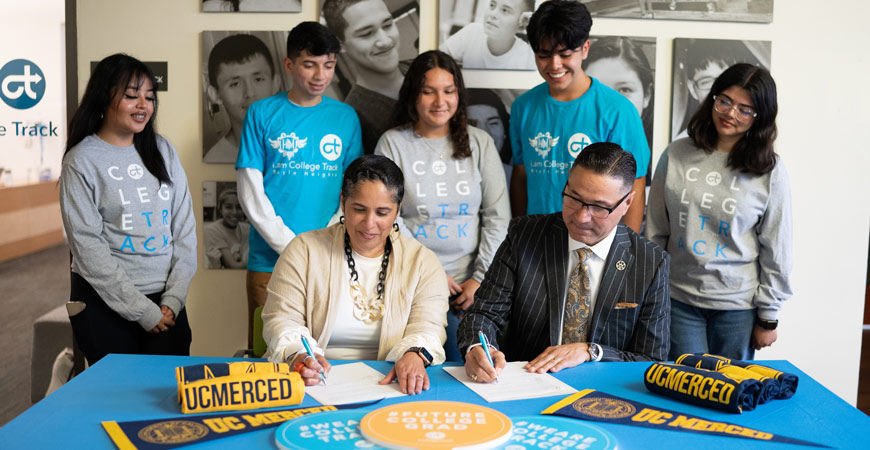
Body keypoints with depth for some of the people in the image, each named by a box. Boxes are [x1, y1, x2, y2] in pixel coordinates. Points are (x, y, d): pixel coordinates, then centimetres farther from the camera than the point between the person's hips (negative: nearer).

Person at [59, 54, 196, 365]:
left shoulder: (163, 150, 8)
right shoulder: (82, 160, -4)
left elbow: (185, 228, 6)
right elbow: (88, 248, -9)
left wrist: (173, 298, -4)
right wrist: (142, 311, -12)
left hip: (166, 298, 3)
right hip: (105, 301, -3)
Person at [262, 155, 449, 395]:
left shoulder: (424, 262, 11)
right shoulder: (305, 250, 9)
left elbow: (428, 327, 2)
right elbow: (282, 319, 2)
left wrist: (415, 355, -23)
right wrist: (298, 355, -20)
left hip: (385, 383, 1)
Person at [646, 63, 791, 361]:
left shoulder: (770, 171, -3)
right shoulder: (676, 155, 1)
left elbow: (776, 252, 1)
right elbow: (655, 230, 6)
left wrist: (768, 318, 2)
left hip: (737, 306, -1)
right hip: (678, 300, 1)